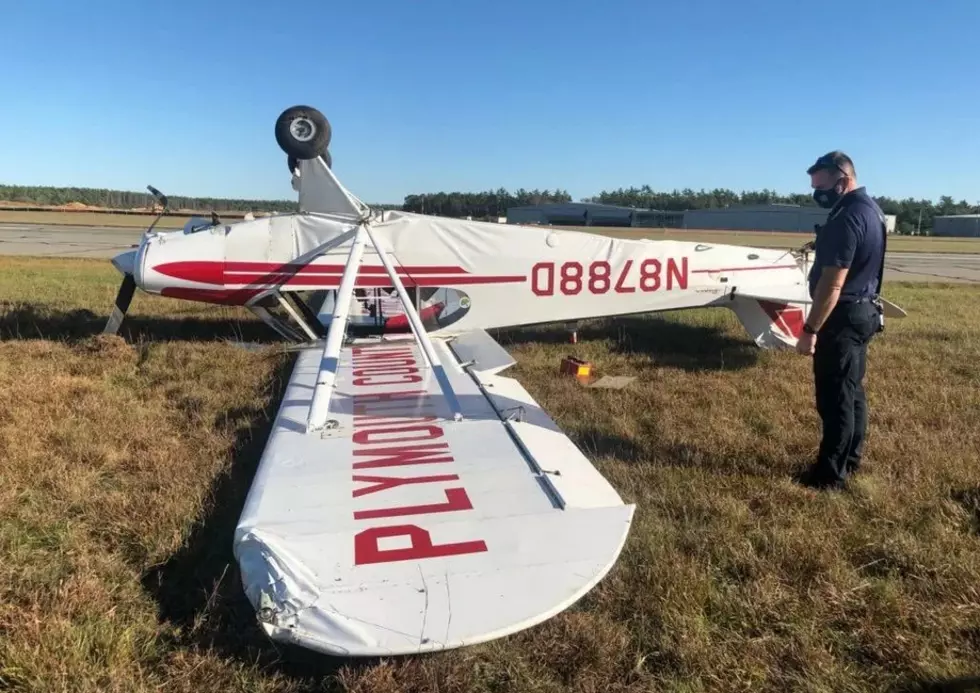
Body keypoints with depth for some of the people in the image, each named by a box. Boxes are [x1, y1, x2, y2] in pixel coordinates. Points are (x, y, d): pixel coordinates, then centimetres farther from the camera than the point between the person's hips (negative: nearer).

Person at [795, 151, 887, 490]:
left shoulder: (847, 218, -22)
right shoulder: (870, 208, 11)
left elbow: (832, 284, -25)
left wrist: (810, 329, -23)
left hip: (843, 317, -11)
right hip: (863, 311, 11)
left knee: (834, 397, -3)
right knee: (852, 390, 18)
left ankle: (831, 472, 7)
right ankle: (850, 457, 29)